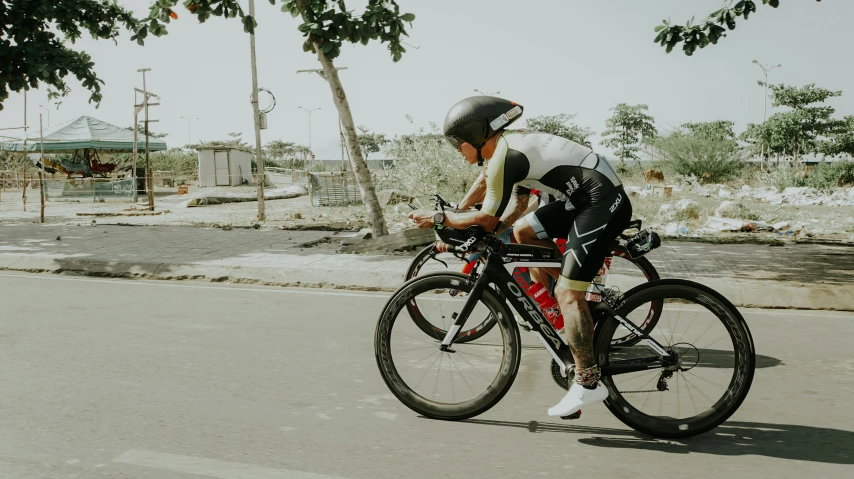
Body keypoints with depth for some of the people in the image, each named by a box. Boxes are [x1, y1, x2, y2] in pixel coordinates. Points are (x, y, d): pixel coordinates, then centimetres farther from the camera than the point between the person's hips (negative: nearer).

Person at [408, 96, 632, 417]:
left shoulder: (502, 156, -14)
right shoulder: (514, 143, 16)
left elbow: (487, 220, -10)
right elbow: (516, 207, 20)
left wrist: (437, 219, 0)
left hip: (604, 201, -10)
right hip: (585, 198, 10)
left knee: (567, 294, -9)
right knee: (524, 231, 13)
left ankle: (588, 384, -3)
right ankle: (582, 294, 18)